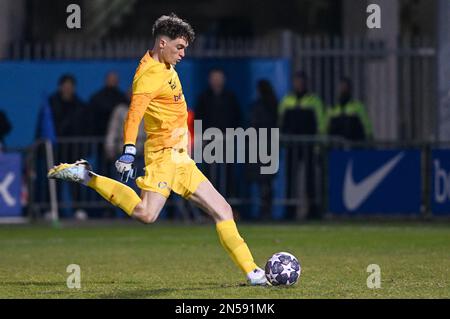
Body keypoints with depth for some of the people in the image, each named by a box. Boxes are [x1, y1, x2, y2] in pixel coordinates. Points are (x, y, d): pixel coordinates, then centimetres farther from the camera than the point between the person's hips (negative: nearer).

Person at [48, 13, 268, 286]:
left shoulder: (167, 69, 15)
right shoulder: (152, 74, -16)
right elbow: (134, 113, -29)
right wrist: (129, 150, -40)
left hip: (181, 159, 10)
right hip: (164, 153, -10)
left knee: (222, 210, 8)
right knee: (146, 214, -27)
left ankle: (252, 272, 10)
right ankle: (85, 176, -14)